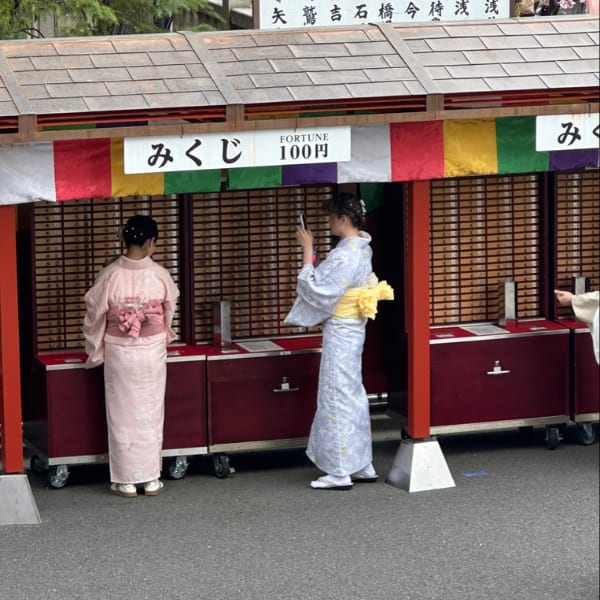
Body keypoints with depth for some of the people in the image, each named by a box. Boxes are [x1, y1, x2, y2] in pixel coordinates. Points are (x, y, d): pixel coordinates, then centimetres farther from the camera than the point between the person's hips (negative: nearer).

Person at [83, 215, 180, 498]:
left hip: (119, 354, -1)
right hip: (153, 351, 1)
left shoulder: (110, 275, -13)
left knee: (123, 414, 7)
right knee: (151, 412, 11)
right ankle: (152, 479, 15)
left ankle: (126, 481, 9)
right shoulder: (160, 275, -10)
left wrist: (95, 352, 10)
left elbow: (95, 317, -5)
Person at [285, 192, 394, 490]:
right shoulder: (362, 248, 8)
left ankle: (340, 472, 0)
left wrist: (307, 250, -18)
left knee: (337, 398, -4)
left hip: (339, 332, -10)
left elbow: (317, 288, -21)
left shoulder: (344, 254, -23)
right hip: (354, 329, 10)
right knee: (353, 395, 15)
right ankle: (363, 465, 20)